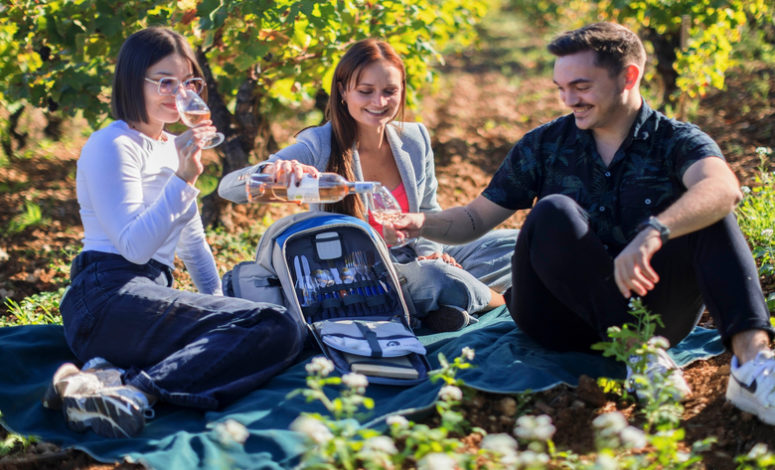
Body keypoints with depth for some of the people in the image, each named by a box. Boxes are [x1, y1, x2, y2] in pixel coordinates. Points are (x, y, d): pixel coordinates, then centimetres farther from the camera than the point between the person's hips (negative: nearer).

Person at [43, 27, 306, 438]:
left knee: (285, 332, -19)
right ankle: (135, 390, -37)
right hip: (108, 300, -8)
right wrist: (183, 178, -19)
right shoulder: (112, 146, -2)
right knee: (275, 325, -25)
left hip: (151, 297, 8)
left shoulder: (174, 148, 25)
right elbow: (134, 245, -13)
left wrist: (217, 305, 21)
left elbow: (193, 241, 32)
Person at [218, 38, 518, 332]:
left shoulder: (415, 139, 2)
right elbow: (228, 188, -22)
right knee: (436, 278, -34)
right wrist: (271, 172, -45)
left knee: (512, 244, -6)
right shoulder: (319, 147, -14)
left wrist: (430, 252, -8)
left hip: (410, 259, 6)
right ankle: (496, 298, -6)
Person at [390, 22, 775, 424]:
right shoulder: (545, 145, 7)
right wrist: (422, 224, -12)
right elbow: (476, 218, 10)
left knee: (708, 212, -24)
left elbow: (724, 188, -26)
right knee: (554, 212, -25)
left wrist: (652, 234, -45)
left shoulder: (675, 141, -2)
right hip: (561, 316, 1)